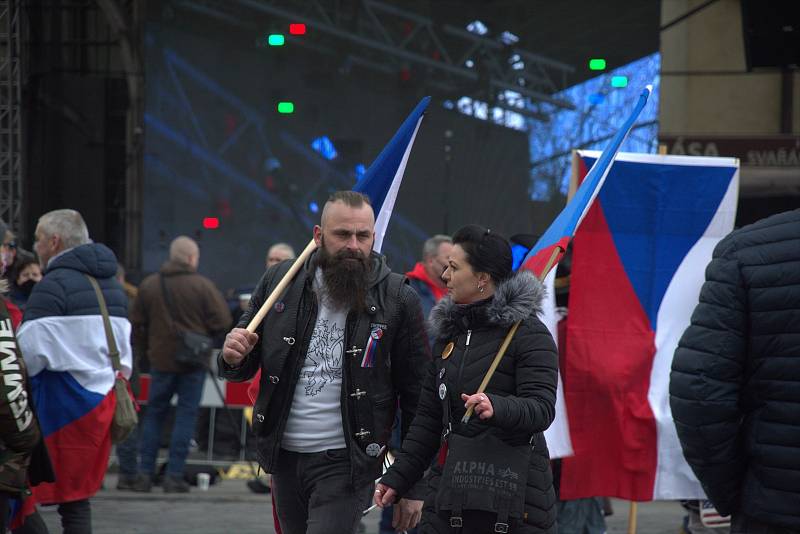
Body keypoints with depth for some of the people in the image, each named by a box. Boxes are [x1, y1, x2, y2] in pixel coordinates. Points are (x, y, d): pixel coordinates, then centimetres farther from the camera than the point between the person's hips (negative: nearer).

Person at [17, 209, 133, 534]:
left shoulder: (55, 285, -11)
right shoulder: (112, 285, 18)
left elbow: (28, 355, -17)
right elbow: (124, 356, 20)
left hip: (62, 408, -9)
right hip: (103, 403, 9)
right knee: (77, 498, 13)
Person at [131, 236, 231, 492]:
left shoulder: (149, 285, 2)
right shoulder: (202, 286, -9)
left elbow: (137, 324, 7)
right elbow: (222, 322, -10)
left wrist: (143, 351, 18)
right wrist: (208, 341, 8)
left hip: (161, 359, 3)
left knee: (154, 414, 12)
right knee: (186, 414, 3)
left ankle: (145, 473, 9)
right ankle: (174, 476, 0)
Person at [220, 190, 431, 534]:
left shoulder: (398, 298, -6)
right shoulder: (279, 282, 3)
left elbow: (417, 396, -4)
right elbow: (242, 370, 13)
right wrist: (233, 357, -13)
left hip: (347, 463, -4)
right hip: (285, 454, 4)